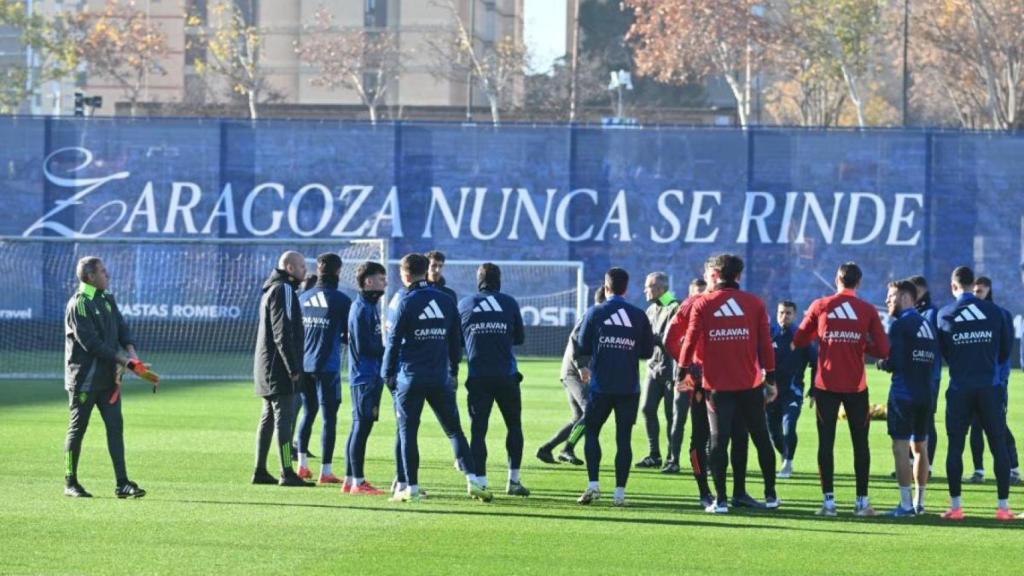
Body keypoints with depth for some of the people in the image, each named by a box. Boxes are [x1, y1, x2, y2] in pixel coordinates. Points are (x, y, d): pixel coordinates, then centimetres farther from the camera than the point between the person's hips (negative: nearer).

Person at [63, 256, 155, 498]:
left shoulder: (107, 299, 13)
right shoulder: (79, 304, -14)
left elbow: (122, 327, 10)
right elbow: (91, 342, -21)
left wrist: (130, 350, -11)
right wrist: (125, 361, -22)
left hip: (108, 376, 7)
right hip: (83, 377, -7)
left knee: (115, 426, 1)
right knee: (77, 429, 1)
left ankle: (122, 484, -1)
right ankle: (70, 483, 10)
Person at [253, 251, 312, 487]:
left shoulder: (271, 290, 20)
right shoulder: (283, 291, -12)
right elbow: (283, 333, -19)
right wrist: (293, 367, -19)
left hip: (267, 367, 10)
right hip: (279, 367, -10)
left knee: (269, 417, 11)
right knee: (284, 416, -11)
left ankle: (260, 471, 13)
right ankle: (287, 473, -14)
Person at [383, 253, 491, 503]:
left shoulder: (407, 302, -5)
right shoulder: (446, 301, 7)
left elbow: (394, 341, -5)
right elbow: (455, 340, 12)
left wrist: (388, 374, 4)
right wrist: (453, 372, 21)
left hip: (411, 379, -4)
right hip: (440, 377, 4)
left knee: (407, 432, 3)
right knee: (454, 429, 8)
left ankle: (412, 488, 1)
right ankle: (472, 480, -4)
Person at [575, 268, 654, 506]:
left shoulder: (595, 313, -2)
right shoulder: (639, 316, 2)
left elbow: (582, 347, 0)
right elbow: (647, 351, 5)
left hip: (600, 385, -1)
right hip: (629, 387, 1)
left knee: (591, 431, 10)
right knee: (624, 437, 4)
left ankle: (593, 484, -4)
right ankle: (620, 491, 0)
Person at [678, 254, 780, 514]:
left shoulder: (703, 305, -2)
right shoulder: (755, 304, 3)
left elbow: (690, 340, -4)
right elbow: (765, 344, 2)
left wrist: (684, 371, 7)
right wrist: (770, 378, 8)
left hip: (717, 385, -2)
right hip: (750, 384, 2)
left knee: (718, 441, 2)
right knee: (761, 438, 14)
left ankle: (720, 500, -4)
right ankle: (770, 495, 19)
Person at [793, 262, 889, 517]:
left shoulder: (820, 306, 0)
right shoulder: (868, 311, -1)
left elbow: (799, 341, 6)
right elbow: (882, 350, -4)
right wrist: (861, 345, 12)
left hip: (826, 385, 0)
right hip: (856, 386, 0)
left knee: (826, 442, 3)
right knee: (860, 443, 9)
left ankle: (829, 501, -1)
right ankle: (862, 501, 8)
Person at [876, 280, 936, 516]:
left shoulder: (900, 324, -10)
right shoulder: (927, 325, 13)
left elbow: (894, 362, -16)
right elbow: (934, 359, 13)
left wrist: (882, 364, 4)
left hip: (903, 395, -8)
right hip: (925, 394, 8)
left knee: (900, 447, -6)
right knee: (920, 447, 15)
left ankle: (906, 504, -10)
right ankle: (919, 502, 20)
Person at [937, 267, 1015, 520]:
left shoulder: (945, 314, -1)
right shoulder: (994, 311, 1)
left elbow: (943, 352, 6)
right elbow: (1005, 349, 8)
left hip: (959, 389, 0)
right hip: (989, 387, 0)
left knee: (955, 446, 5)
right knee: (999, 446, 5)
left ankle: (956, 506, 2)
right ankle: (1004, 506, 3)